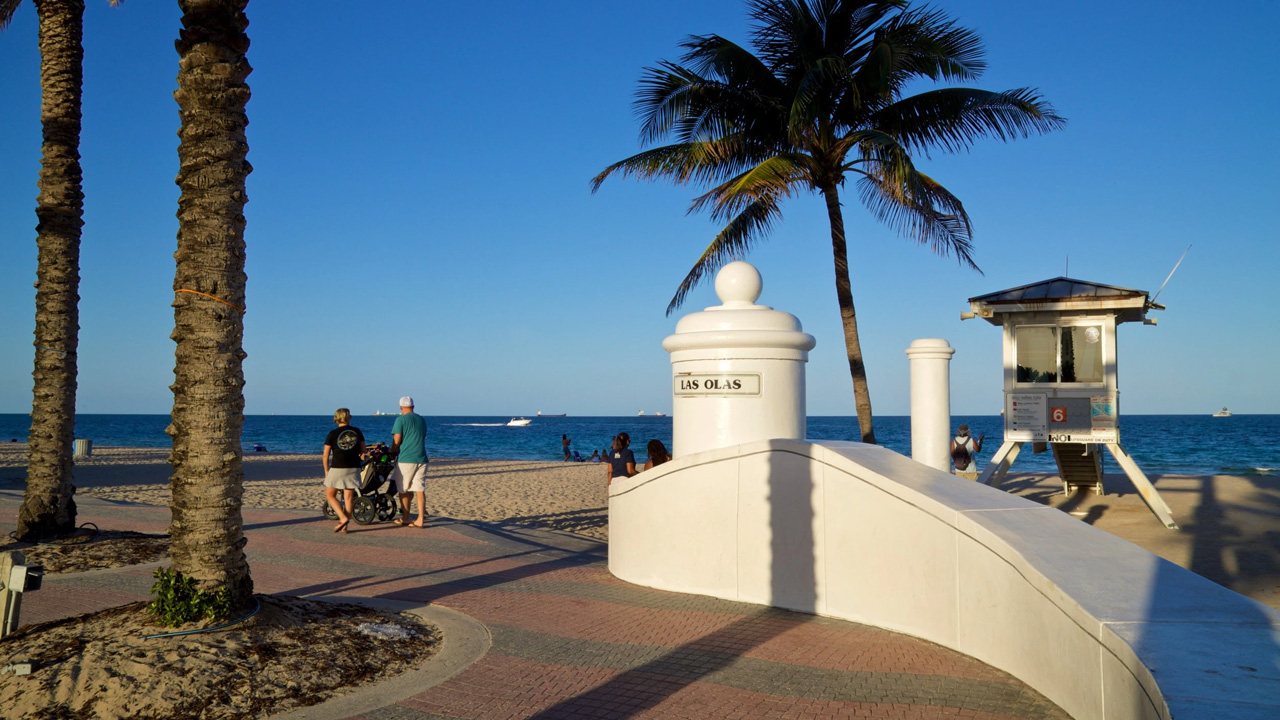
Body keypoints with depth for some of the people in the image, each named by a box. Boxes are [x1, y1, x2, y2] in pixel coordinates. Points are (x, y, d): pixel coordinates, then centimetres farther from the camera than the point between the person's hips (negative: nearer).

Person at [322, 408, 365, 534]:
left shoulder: (333, 434, -3)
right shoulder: (357, 431, 4)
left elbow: (325, 455, -3)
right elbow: (363, 451, 8)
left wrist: (326, 471, 8)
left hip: (337, 468, -3)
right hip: (354, 468, 3)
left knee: (330, 495, 11)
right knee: (348, 498, 6)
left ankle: (343, 518, -5)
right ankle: (345, 527, 5)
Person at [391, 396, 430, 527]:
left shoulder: (401, 420, -5)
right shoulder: (422, 420, 12)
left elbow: (396, 441, -7)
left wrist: (391, 452, 10)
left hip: (405, 459, -5)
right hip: (421, 459, 5)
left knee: (404, 490, 8)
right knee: (420, 489, 2)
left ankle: (405, 518, 15)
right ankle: (421, 519, -2)